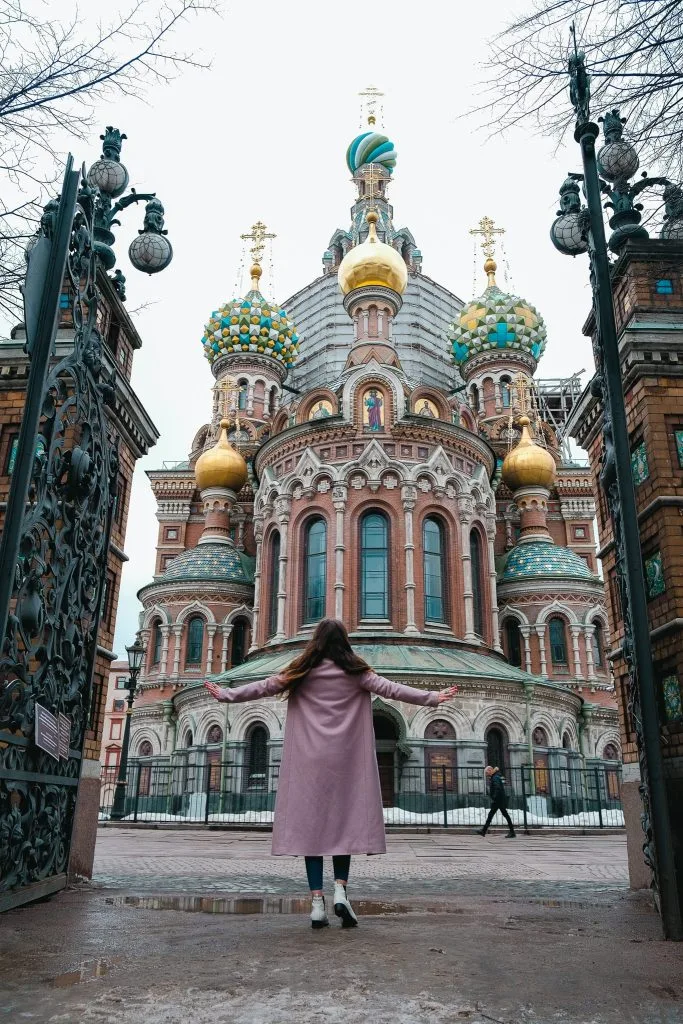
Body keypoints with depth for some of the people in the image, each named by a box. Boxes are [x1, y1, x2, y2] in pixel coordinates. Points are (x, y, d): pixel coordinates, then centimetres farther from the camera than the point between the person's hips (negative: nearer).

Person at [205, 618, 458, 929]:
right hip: (344, 759, 0)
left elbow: (264, 687, 5)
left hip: (309, 760, 0)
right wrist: (433, 697, 3)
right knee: (345, 823, 10)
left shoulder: (303, 672, 4)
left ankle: (317, 902, -2)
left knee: (310, 824, 2)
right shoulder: (355, 672, 2)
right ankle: (340, 890, -4)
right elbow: (391, 689, -1)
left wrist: (226, 694, 13)